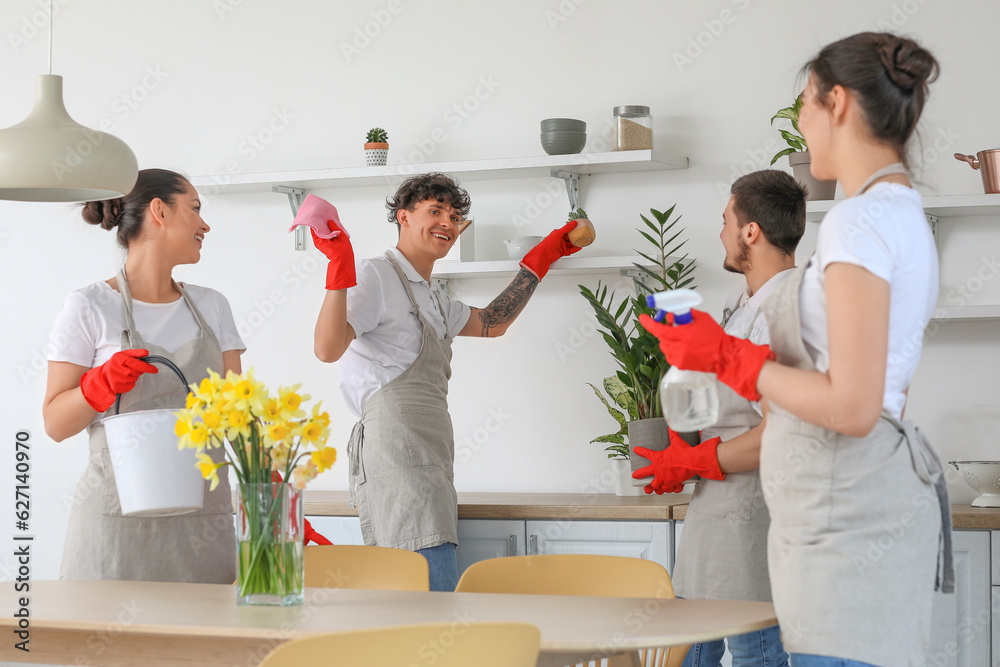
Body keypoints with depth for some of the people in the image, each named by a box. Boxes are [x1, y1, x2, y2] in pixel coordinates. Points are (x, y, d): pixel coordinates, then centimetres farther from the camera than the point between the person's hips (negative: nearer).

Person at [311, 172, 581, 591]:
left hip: (427, 459, 10)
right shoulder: (376, 278, -3)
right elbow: (328, 349, -17)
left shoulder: (430, 296, 26)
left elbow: (490, 324, 36)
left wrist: (540, 260, 36)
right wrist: (340, 267, -26)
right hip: (396, 454, -10)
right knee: (436, 593, -19)